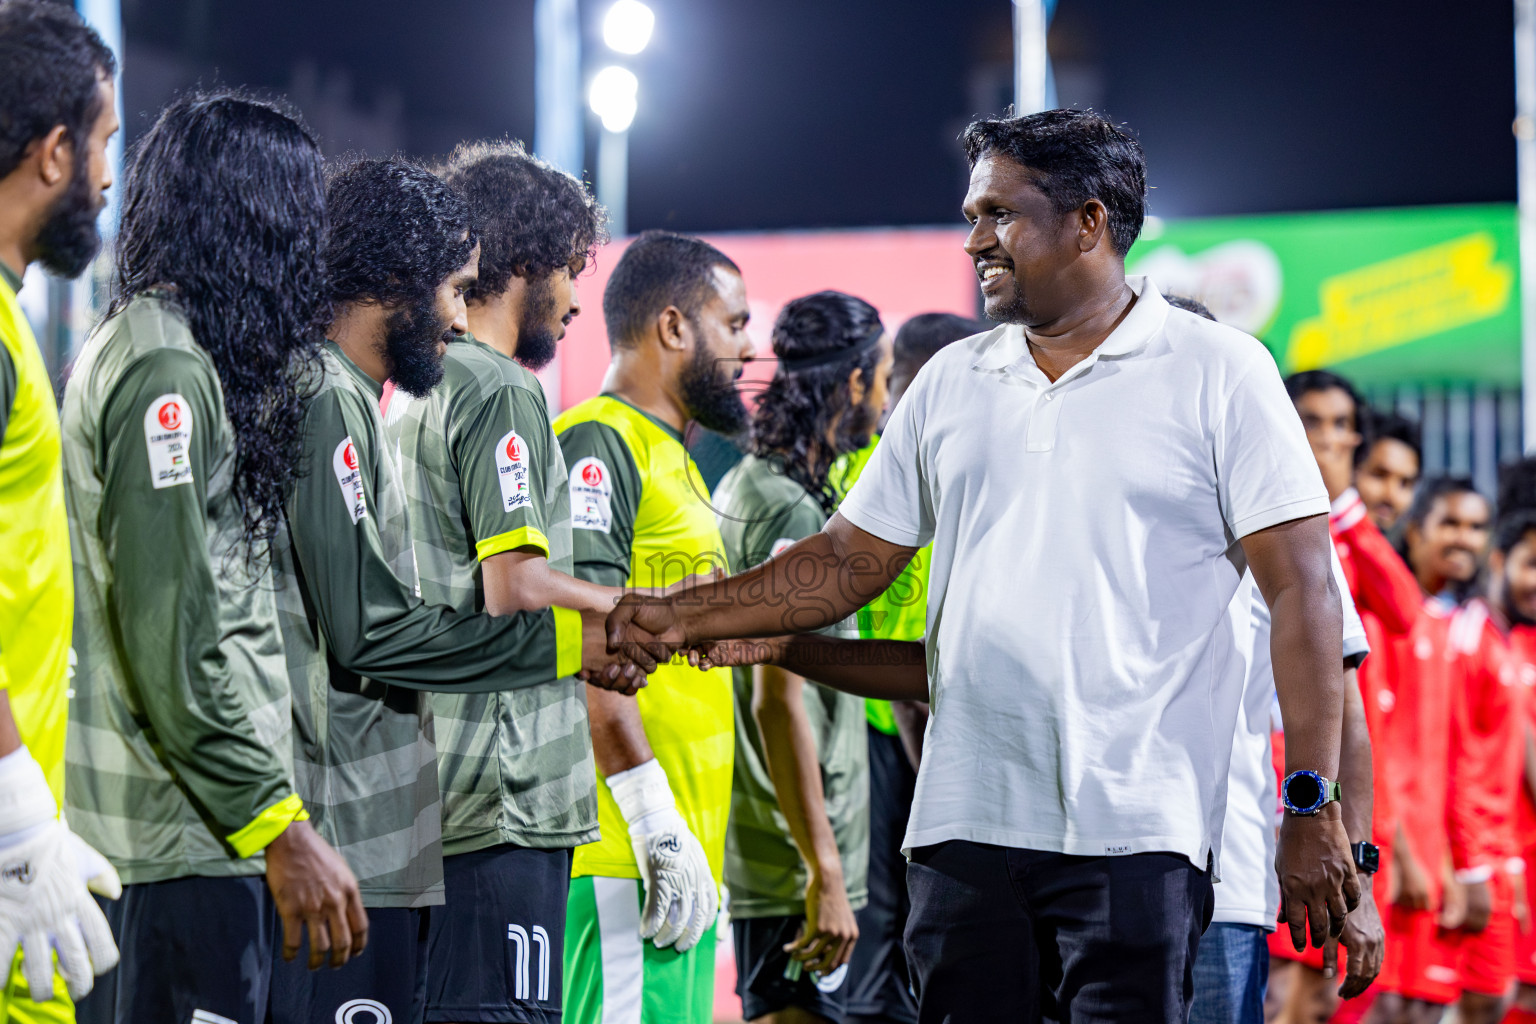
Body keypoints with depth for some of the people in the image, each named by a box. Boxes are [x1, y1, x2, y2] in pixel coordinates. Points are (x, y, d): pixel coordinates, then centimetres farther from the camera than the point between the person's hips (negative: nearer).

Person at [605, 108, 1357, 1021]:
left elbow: (1302, 593, -4)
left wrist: (1314, 809, -10)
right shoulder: (951, 383, 15)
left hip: (1138, 834, -5)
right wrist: (683, 617, 7)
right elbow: (849, 561, 19)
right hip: (966, 828, 5)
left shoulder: (1217, 373, 0)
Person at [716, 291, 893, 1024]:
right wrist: (825, 873, -21)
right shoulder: (793, 513, -16)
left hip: (759, 852, 10)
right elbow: (779, 700, -21)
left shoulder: (742, 489, 14)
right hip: (797, 866, -10)